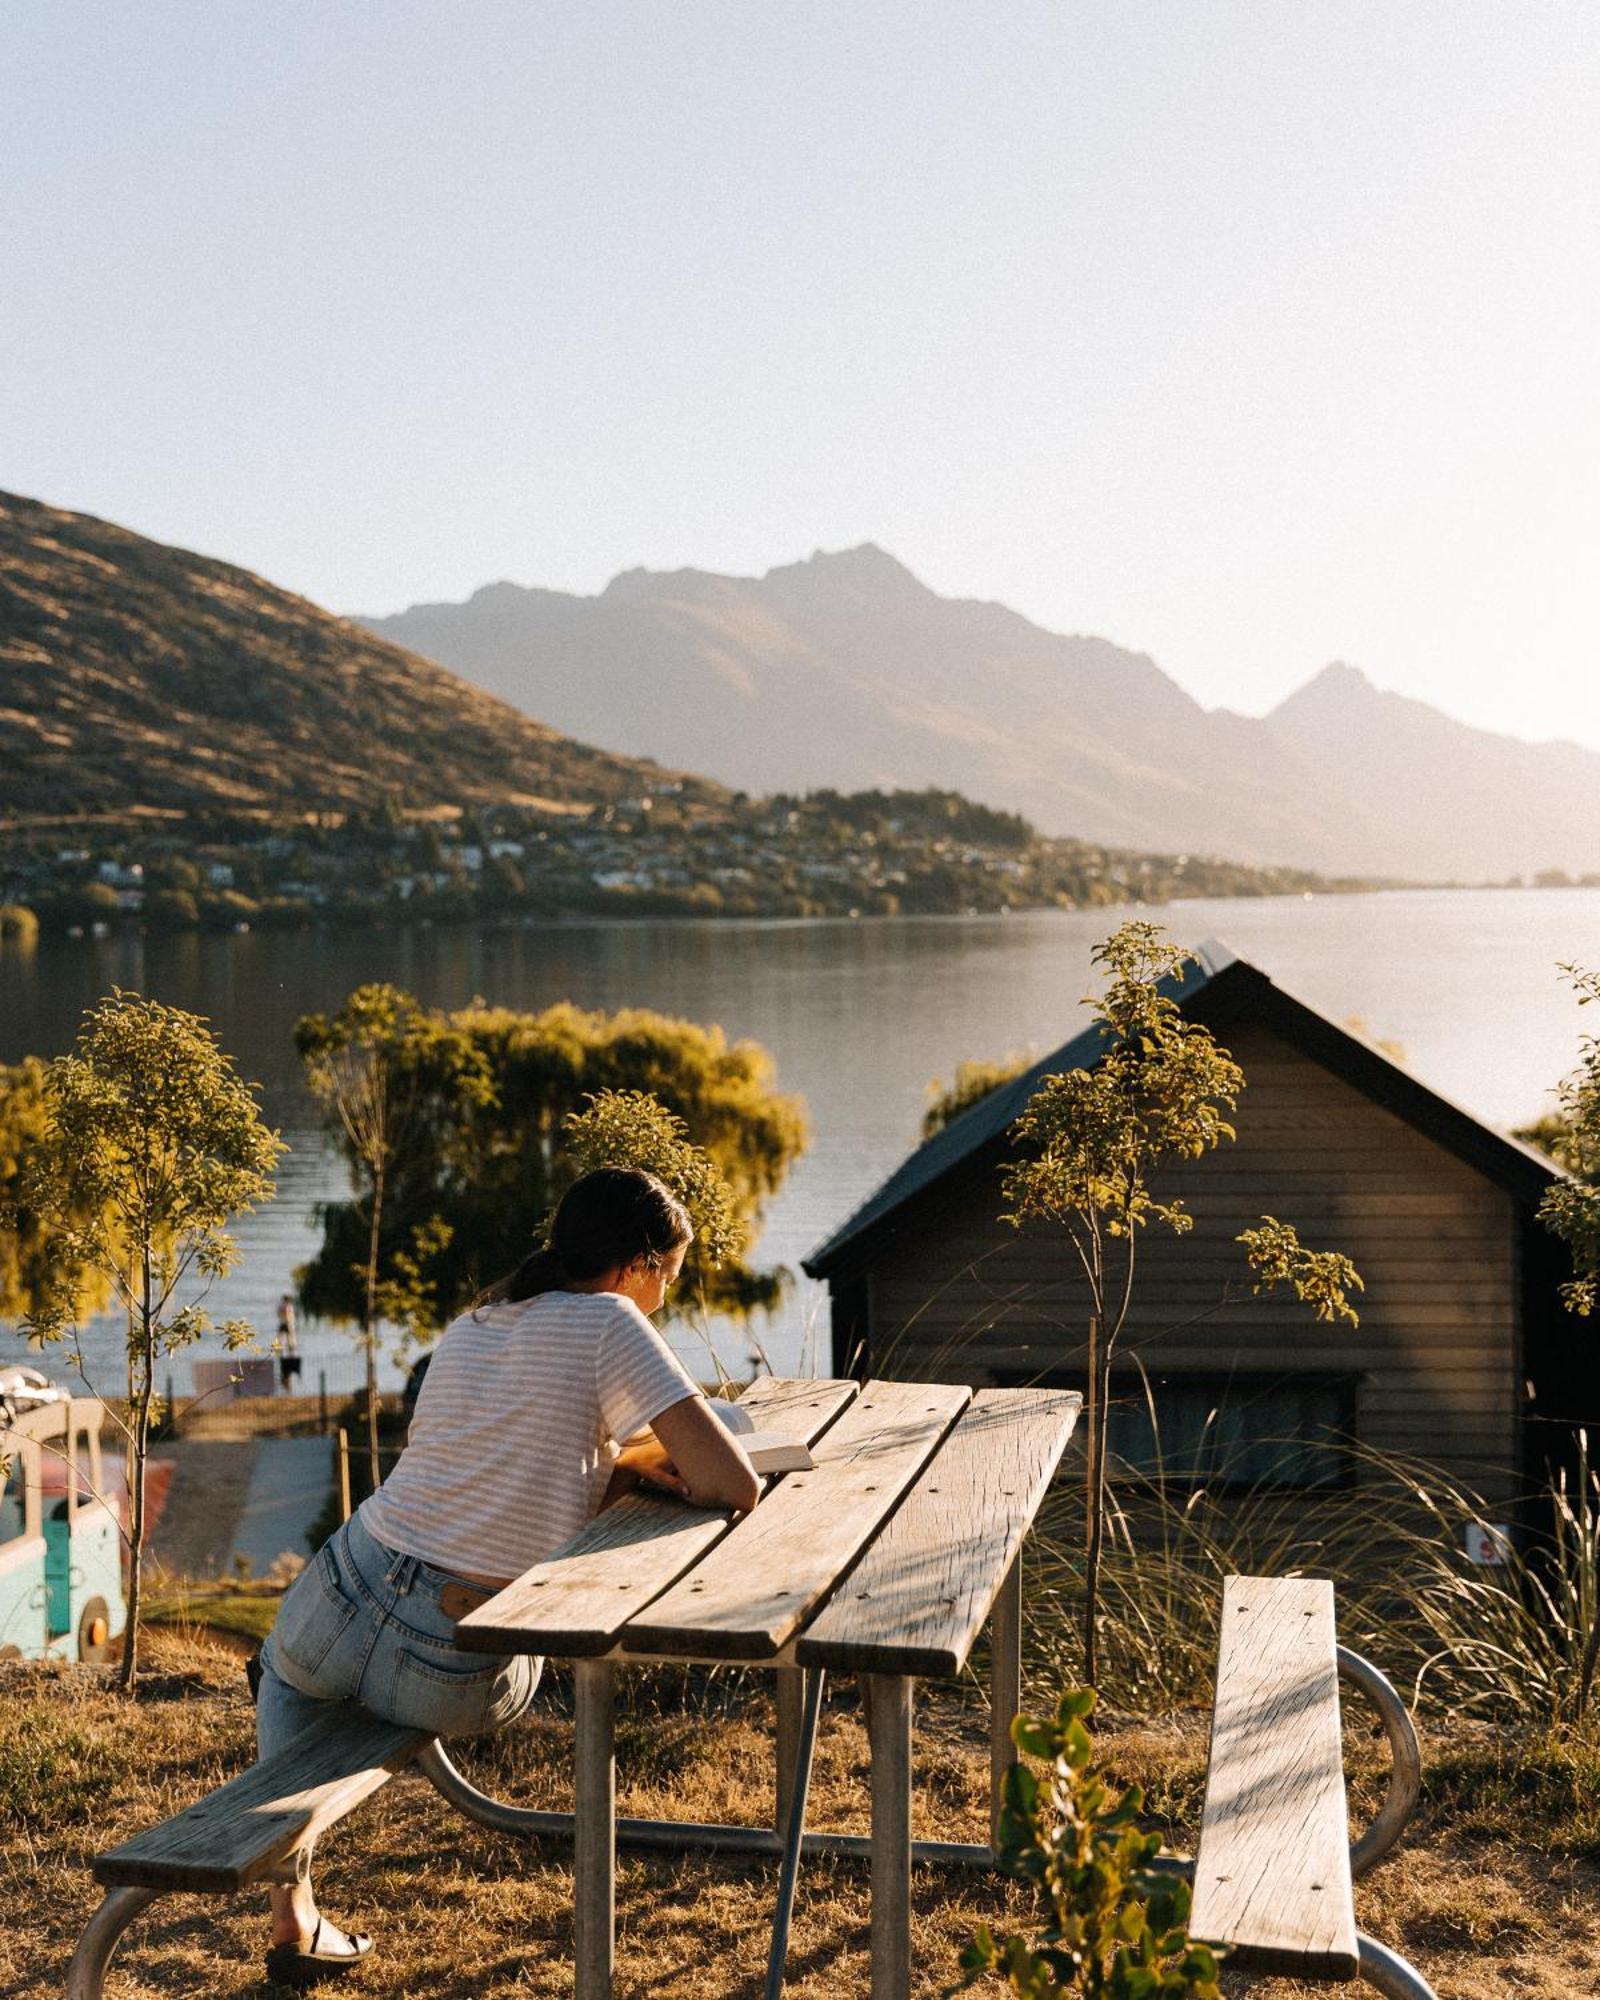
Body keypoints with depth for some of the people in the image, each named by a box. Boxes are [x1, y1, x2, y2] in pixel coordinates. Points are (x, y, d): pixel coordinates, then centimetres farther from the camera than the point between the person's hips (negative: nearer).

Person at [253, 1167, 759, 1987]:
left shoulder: (468, 1328, 14)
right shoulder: (607, 1323, -8)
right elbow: (736, 1486, -14)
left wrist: (628, 1458, 9)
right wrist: (651, 1465, 6)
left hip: (342, 1608, 5)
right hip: (454, 1683, -5)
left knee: (284, 1671, 40)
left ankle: (292, 1916, 32)